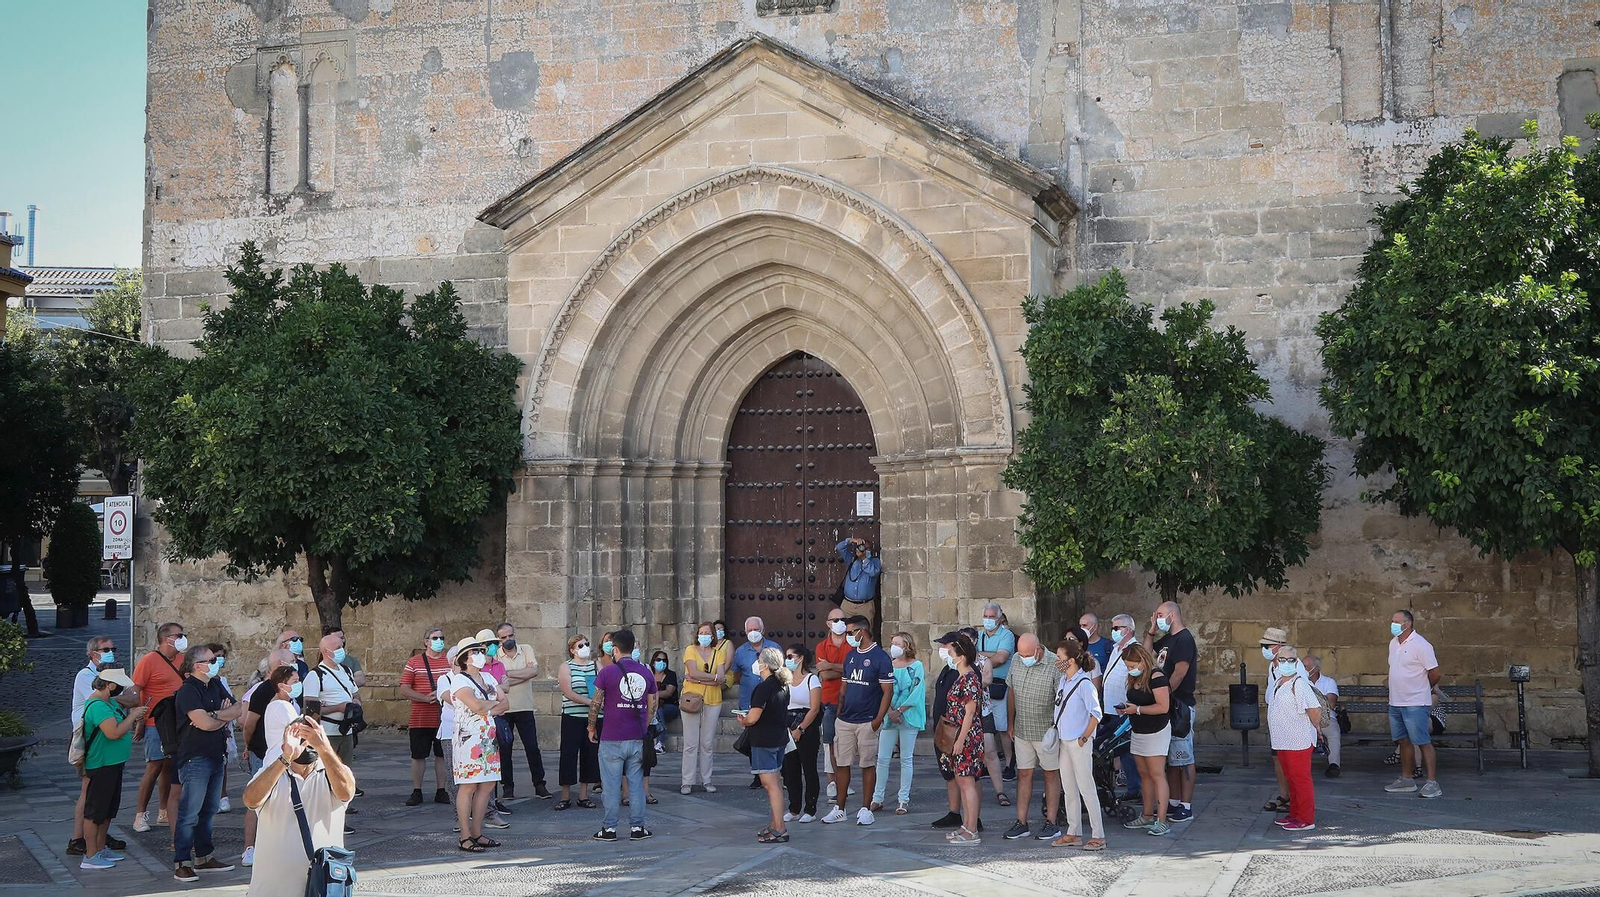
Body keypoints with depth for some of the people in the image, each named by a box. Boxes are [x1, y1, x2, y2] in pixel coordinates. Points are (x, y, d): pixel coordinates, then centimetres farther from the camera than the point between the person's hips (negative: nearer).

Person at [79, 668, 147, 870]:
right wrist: (133, 716, -19)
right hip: (100, 766, -11)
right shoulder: (98, 706, -23)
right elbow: (114, 732, -30)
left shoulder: (110, 702, 9)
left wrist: (134, 718, 3)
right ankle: (90, 856, 4)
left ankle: (101, 848, 30)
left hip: (113, 764, 11)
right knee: (95, 812, -2)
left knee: (109, 809, 19)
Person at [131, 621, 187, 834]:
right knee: (154, 767, -7)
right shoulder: (149, 661, -9)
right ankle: (140, 815, 0)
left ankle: (163, 813, 19)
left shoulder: (181, 660, 11)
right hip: (156, 724, -7)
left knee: (169, 767, 10)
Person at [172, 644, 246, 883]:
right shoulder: (188, 691, -13)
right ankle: (181, 864, -1)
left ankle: (204, 858, 24)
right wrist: (225, 718, -2)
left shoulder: (215, 686, 12)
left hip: (216, 755, 8)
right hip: (195, 758, -8)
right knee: (189, 814, -6)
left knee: (208, 811, 15)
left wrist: (214, 715, -14)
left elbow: (239, 709, 4)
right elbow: (204, 723, -22)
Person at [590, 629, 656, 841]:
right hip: (638, 739, 3)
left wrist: (592, 728, 9)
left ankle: (609, 828, 8)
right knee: (636, 784, 9)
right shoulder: (646, 673, 5)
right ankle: (637, 827, 11)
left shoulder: (608, 672, -8)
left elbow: (595, 704, -5)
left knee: (612, 785, 3)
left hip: (612, 739, -3)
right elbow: (652, 707, 10)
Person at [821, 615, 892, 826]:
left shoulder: (879, 657, -8)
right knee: (841, 764, 6)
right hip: (845, 721, 6)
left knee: (868, 765, 2)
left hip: (867, 722, -6)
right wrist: (839, 712, 10)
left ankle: (865, 810, 9)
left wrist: (878, 719, -15)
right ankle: (839, 809, 12)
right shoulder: (850, 656, 13)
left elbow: (888, 691, -10)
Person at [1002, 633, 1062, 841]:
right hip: (1022, 731, 5)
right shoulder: (1017, 661, 4)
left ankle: (1051, 823, 9)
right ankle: (1021, 823, 12)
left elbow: (1063, 700, -13)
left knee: (1051, 774, 5)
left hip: (1047, 732, -5)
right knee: (1024, 774, 8)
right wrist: (1011, 724, 16)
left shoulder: (1054, 666, -14)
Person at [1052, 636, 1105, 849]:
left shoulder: (1084, 683, -15)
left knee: (1086, 788, -5)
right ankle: (1073, 832, 21)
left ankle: (1098, 836, 0)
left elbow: (1096, 714, -18)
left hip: (1079, 744, -8)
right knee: (1068, 789, 13)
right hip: (1063, 741, 8)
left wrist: (1084, 738, -15)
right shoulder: (1062, 681, 9)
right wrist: (1055, 728, 13)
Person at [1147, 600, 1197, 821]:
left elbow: (1180, 672, -19)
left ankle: (1186, 807, -3)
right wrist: (1151, 631, 15)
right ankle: (1173, 803, 19)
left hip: (1179, 705, -10)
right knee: (1171, 759, 13)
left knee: (1183, 758, -5)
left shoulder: (1184, 639, -12)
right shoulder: (1167, 640, 16)